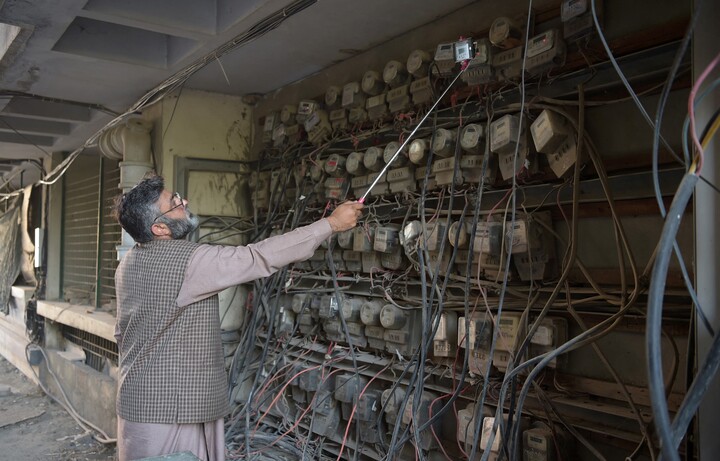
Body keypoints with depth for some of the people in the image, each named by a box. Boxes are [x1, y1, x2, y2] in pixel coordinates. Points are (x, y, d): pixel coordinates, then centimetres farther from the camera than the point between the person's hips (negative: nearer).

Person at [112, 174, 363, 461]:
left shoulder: (129, 264, 6)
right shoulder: (187, 259, -22)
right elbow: (259, 258, -23)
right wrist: (332, 223, -18)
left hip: (142, 402, 9)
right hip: (171, 408, -9)